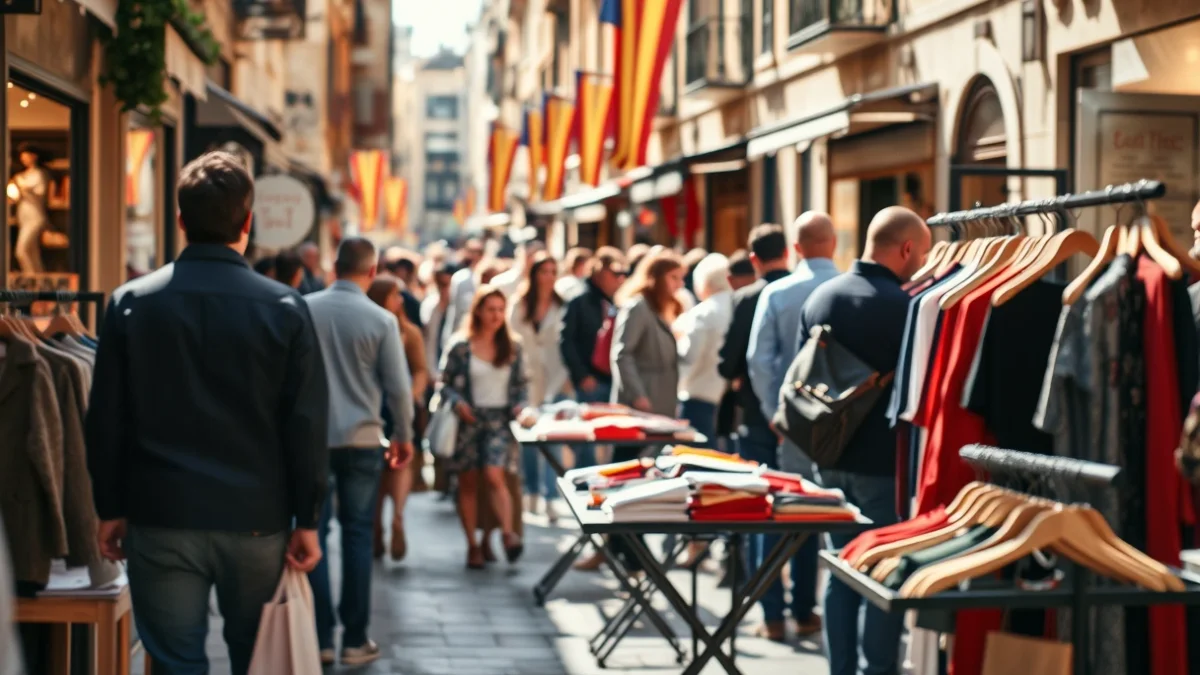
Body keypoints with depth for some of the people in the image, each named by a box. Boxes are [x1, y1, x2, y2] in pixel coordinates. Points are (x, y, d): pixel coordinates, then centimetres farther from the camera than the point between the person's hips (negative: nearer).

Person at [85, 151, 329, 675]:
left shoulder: (130, 303, -2)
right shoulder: (284, 308, -6)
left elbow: (105, 421, 1)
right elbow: (307, 424, -6)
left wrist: (110, 509, 9)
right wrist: (306, 520, 2)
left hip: (160, 520, 0)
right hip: (256, 520, 0)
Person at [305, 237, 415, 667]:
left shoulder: (304, 310, -2)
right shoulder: (381, 319, -7)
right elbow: (398, 387, -5)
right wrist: (403, 436, 11)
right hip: (361, 438, -1)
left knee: (312, 536, 6)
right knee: (357, 537, 6)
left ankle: (320, 638, 5)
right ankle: (355, 640, 8)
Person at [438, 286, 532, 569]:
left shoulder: (512, 347, 7)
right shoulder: (460, 346, -1)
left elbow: (522, 383, 14)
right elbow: (445, 384, 2)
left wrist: (521, 404, -4)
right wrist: (457, 403, -15)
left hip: (500, 420, 0)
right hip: (470, 419, 0)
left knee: (494, 476, -18)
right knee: (468, 483, 4)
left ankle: (509, 534, -27)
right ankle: (473, 545, 10)